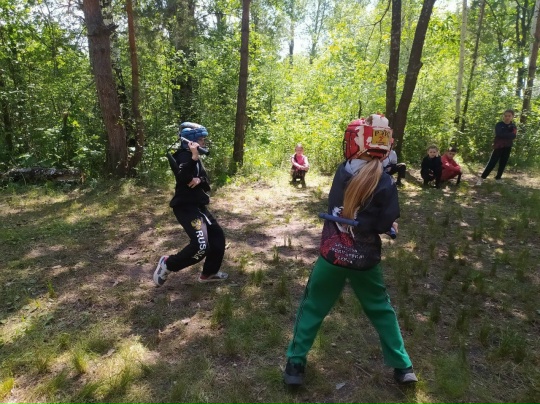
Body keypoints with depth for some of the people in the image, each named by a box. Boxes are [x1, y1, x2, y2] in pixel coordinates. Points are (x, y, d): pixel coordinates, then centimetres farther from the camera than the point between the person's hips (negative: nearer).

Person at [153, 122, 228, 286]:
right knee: (201, 246, -20)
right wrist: (194, 157, -40)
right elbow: (183, 178, -33)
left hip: (197, 205, 10)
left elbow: (206, 180, 9)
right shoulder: (184, 156, -13)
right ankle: (168, 264, 3)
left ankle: (209, 273, 27)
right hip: (186, 207, -10)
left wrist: (199, 180, -13)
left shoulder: (192, 156, 17)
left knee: (217, 236, 13)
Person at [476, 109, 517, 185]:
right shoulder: (499, 124, -4)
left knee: (503, 164, 8)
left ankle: (498, 178, 21)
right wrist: (509, 134, -15)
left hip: (507, 147, 4)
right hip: (498, 146, -4)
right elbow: (499, 134, -22)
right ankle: (482, 178, -7)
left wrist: (504, 135, -19)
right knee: (492, 163, -10)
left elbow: (513, 136, -11)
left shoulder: (513, 126, 7)